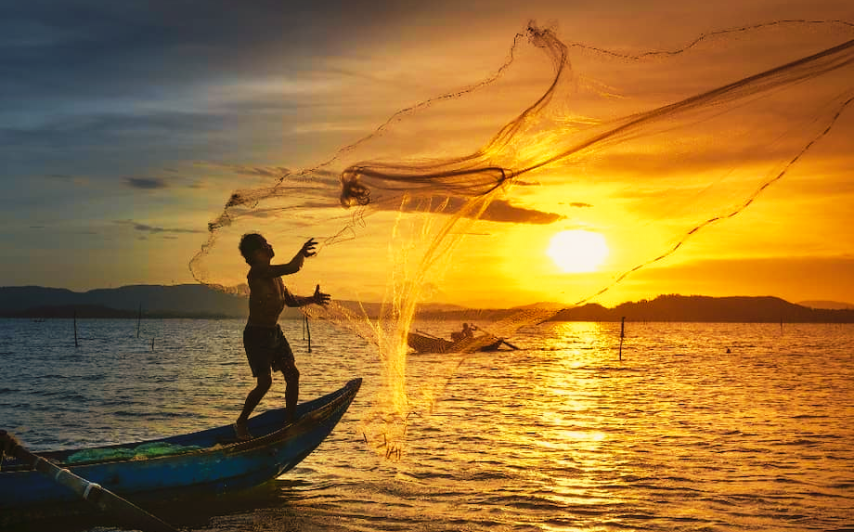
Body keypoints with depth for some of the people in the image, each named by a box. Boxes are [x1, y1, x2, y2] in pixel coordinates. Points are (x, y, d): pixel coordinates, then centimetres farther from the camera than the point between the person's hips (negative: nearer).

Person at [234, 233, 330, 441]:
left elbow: (290, 300, 21)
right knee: (265, 382, -11)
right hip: (256, 334, -9)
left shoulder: (274, 274, 10)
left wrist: (311, 300, 8)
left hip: (274, 332, 9)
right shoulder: (257, 271, -19)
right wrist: (302, 253, -11)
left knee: (292, 374, 2)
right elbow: (292, 268, -28)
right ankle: (241, 424, 7)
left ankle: (290, 421, 12)